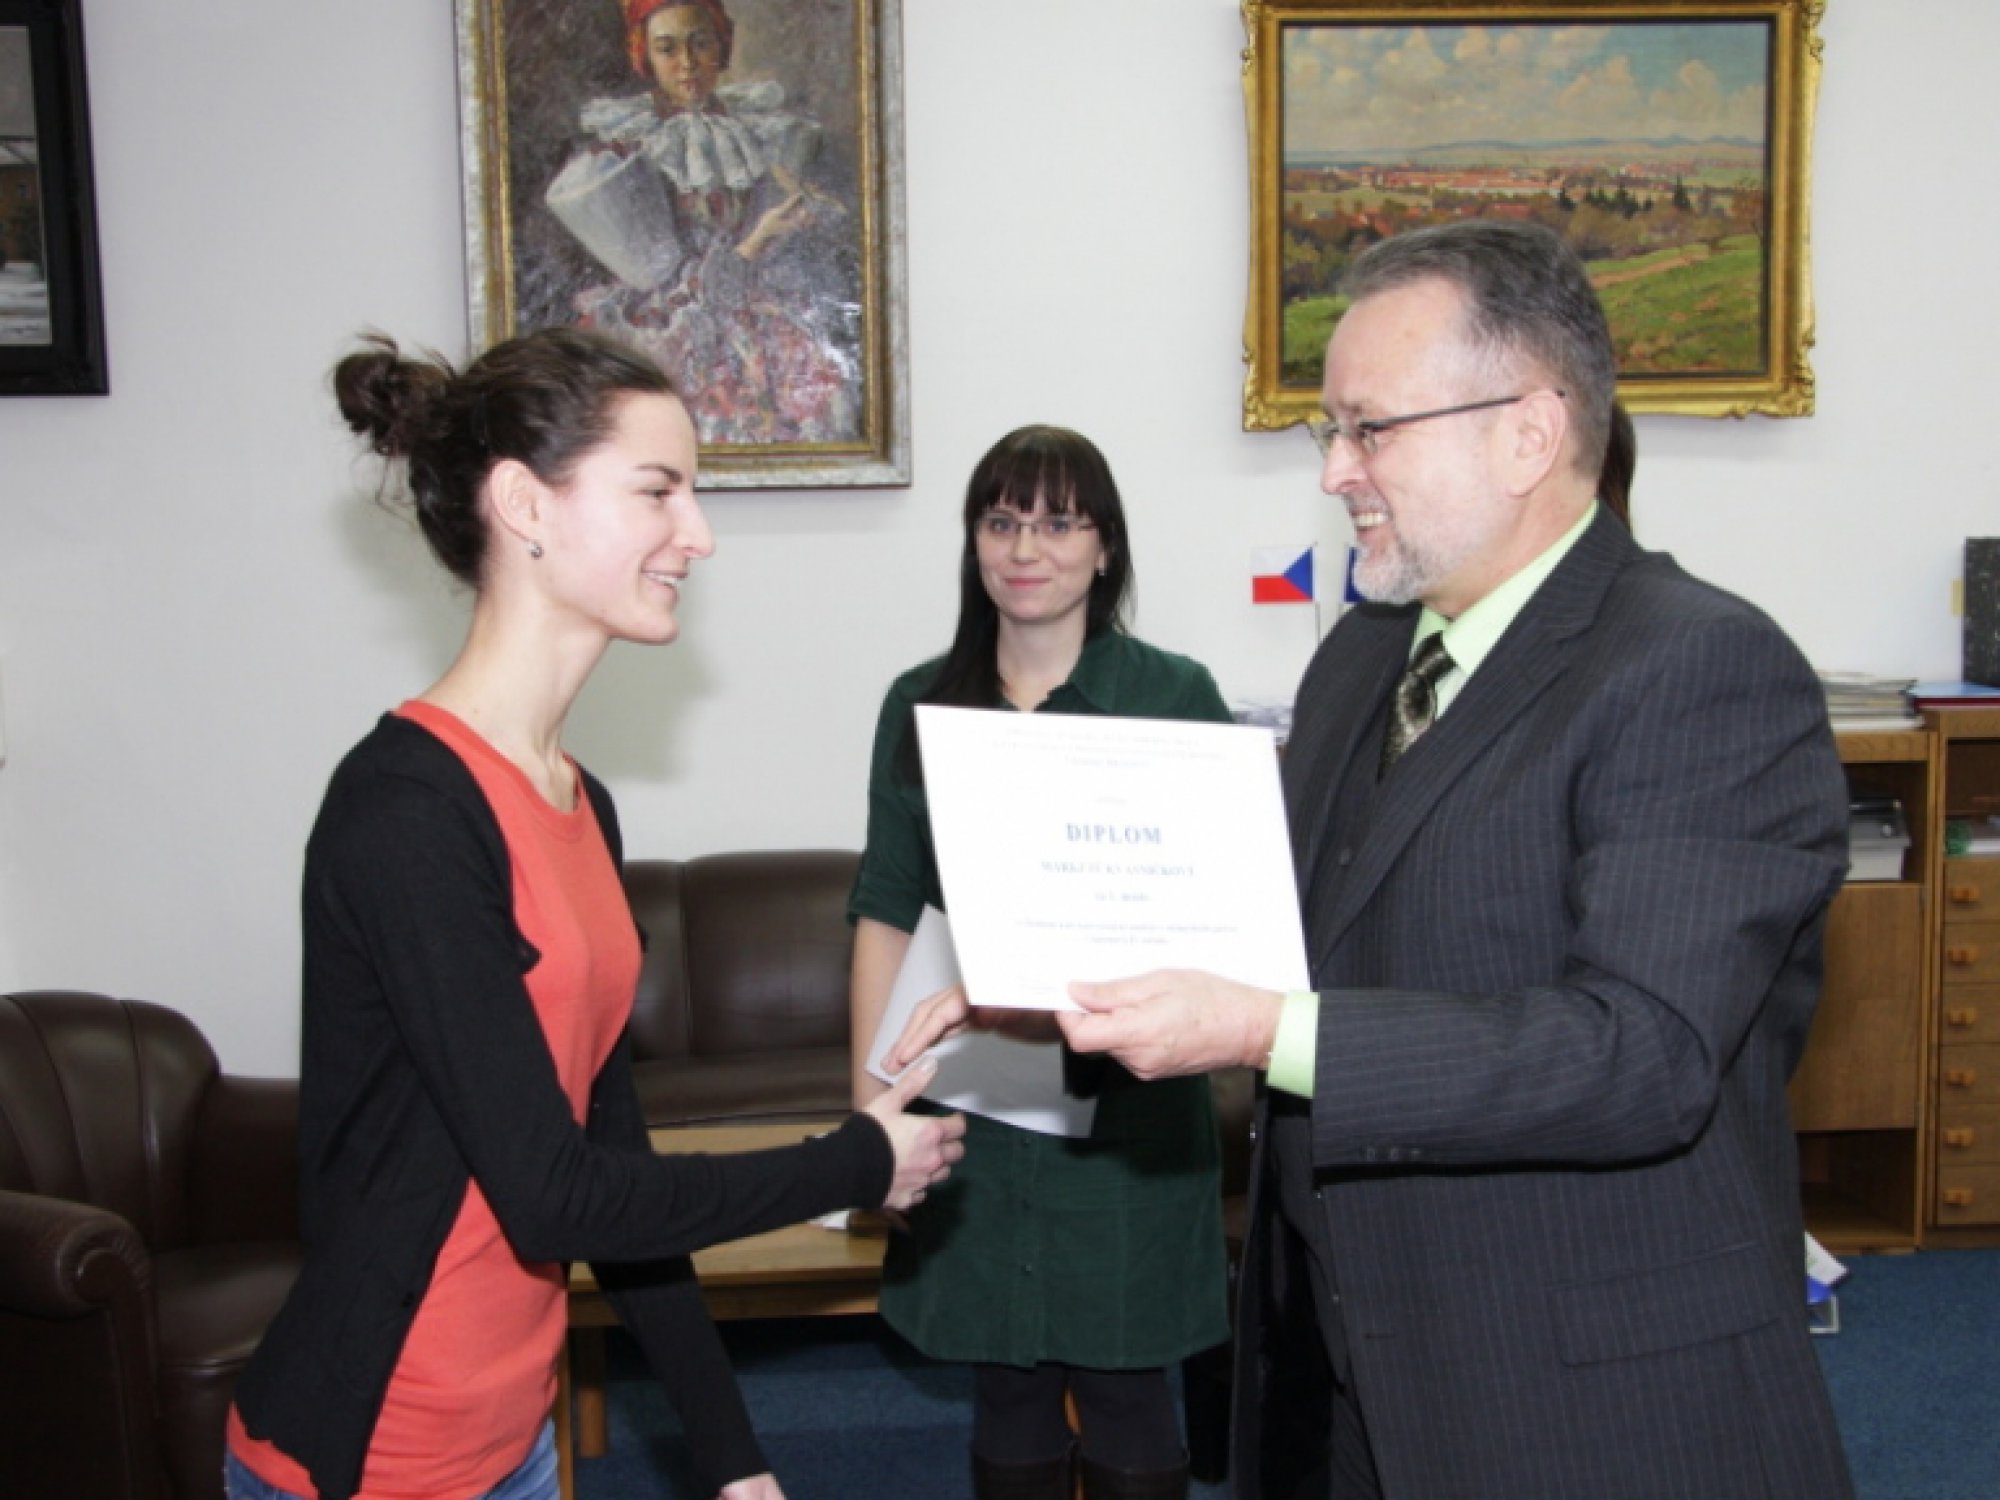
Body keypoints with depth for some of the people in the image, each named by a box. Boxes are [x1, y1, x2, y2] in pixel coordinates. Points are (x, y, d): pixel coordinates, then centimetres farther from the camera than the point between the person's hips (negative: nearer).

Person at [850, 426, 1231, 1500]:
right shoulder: (920, 706, 5)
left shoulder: (1175, 697, -4)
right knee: (1006, 1392, 14)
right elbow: (886, 918, 7)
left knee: (1123, 1396, 7)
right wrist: (871, 1102, 2)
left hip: (1122, 1108, -3)